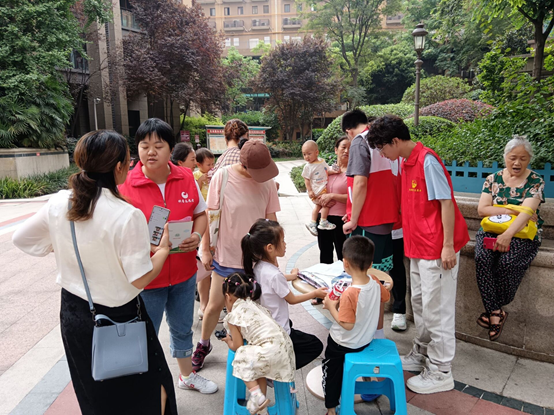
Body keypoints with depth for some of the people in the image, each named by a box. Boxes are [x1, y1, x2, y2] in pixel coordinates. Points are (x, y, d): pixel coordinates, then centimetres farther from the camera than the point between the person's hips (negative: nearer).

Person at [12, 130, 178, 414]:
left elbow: (21, 238, 8)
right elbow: (140, 279, -20)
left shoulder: (58, 203, -7)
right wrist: (163, 249, -4)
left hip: (72, 314, 7)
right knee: (151, 392, 15)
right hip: (119, 317, -6)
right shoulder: (128, 216, -25)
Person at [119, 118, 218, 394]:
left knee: (182, 328, 25)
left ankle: (187, 376, 50)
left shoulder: (186, 178, -3)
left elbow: (200, 213, 8)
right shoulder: (125, 184, -14)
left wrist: (197, 236, -11)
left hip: (184, 271, 4)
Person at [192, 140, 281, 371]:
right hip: (227, 255, -2)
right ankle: (203, 344, 37)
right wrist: (205, 249, -4)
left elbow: (271, 218, 4)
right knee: (215, 305, 10)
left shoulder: (267, 181, -5)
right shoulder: (223, 177, -13)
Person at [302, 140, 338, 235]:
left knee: (318, 205, 16)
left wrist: (334, 171, -2)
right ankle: (323, 223, -1)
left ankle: (312, 223, 28)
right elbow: (306, 179, -9)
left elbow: (327, 171, 17)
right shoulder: (308, 167, -10)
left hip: (324, 188, 7)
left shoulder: (322, 161, 5)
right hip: (316, 191, -7)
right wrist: (309, 191, -16)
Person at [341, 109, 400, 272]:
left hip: (367, 221, -8)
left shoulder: (359, 142, -11)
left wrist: (353, 219, -15)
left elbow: (360, 183, -21)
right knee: (382, 273, 14)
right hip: (387, 218, 8)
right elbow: (397, 180, 15)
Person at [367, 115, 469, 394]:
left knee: (436, 308, 1)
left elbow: (446, 202, -19)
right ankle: (421, 355, 35)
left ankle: (440, 373, 15)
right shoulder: (406, 163, 11)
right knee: (419, 303, 19)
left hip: (438, 248, -9)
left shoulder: (427, 161, -17)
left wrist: (448, 245, -20)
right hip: (419, 246, 9)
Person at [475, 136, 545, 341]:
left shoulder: (536, 182, -1)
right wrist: (512, 211, -13)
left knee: (507, 262, -32)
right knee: (482, 258, -29)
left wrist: (508, 235, -34)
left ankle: (492, 311, -10)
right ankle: (497, 312, -19)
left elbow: (527, 212, -18)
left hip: (522, 235, -2)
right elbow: (482, 208, -2)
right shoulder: (493, 179, 8)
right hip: (491, 231, 2)